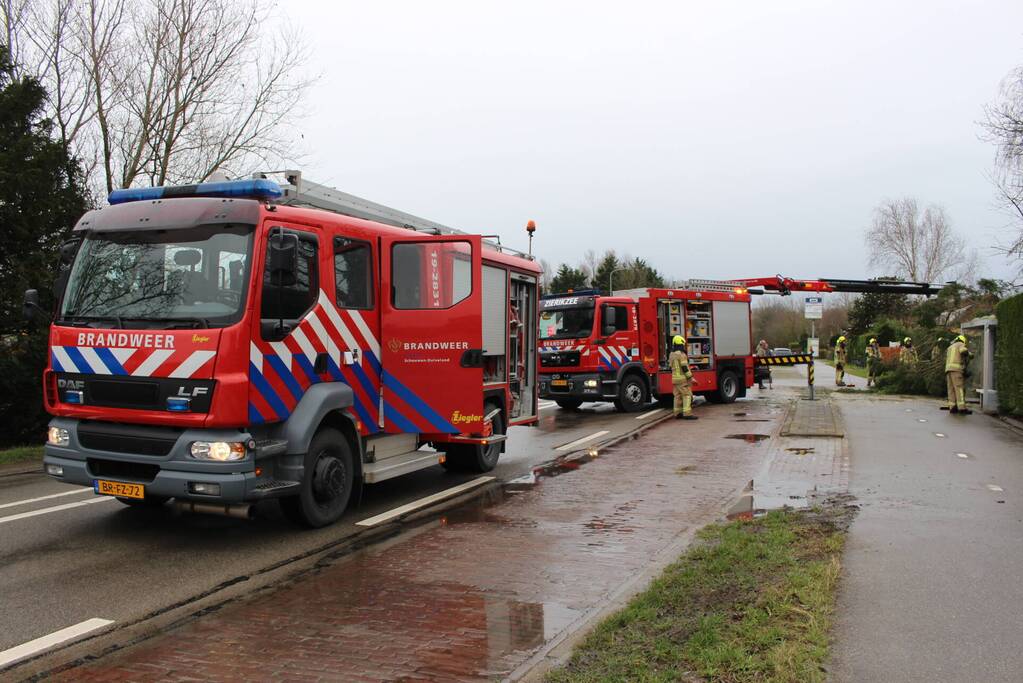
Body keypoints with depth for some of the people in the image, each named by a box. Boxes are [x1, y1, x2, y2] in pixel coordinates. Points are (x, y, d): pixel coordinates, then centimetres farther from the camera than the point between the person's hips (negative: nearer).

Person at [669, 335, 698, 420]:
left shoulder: (672, 355, 12)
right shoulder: (681, 354, -15)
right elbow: (685, 368, -18)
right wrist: (691, 378, -14)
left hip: (675, 378, 9)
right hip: (683, 378, -9)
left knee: (678, 396, 12)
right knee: (687, 395, -8)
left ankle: (677, 413, 14)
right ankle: (687, 413, -14)